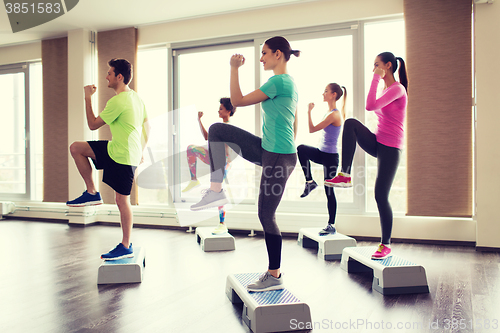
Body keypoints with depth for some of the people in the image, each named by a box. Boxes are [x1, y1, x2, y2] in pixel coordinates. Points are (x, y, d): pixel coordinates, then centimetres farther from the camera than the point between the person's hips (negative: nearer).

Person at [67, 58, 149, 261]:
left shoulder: (118, 102, -19)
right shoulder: (136, 98, 11)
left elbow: (93, 124, -11)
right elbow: (147, 127, 17)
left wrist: (88, 98, -3)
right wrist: (140, 152, 23)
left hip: (122, 156, -10)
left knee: (122, 199, -1)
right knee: (76, 148, 12)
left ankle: (126, 247, 11)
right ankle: (91, 192, 14)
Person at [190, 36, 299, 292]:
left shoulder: (278, 81, -15)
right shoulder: (290, 83, 15)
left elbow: (238, 101, -13)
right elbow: (293, 125, 20)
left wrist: (234, 69, -5)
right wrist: (290, 153, 26)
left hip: (277, 156, -10)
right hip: (268, 151, 10)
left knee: (266, 215, -1)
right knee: (217, 129, 6)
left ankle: (274, 277, 13)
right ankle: (216, 191, 4)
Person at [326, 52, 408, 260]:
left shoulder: (397, 89, -12)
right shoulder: (385, 89, 16)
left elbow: (370, 106, -24)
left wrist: (377, 78, -18)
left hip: (390, 149, -7)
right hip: (377, 143, 7)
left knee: (381, 196, -6)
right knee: (351, 123, -20)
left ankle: (386, 245, 9)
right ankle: (345, 176, -20)